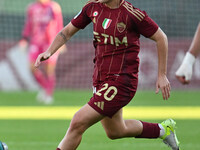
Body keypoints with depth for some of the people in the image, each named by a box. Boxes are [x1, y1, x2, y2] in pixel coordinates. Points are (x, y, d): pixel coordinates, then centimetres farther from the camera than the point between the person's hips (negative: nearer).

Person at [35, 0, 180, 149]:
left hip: (121, 82, -8)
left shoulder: (132, 14, -17)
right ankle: (163, 129, 43)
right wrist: (49, 52, -5)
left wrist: (162, 75, -3)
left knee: (78, 123, -16)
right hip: (100, 79, 8)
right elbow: (67, 31, 12)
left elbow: (161, 38, -6)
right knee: (115, 132, 23)